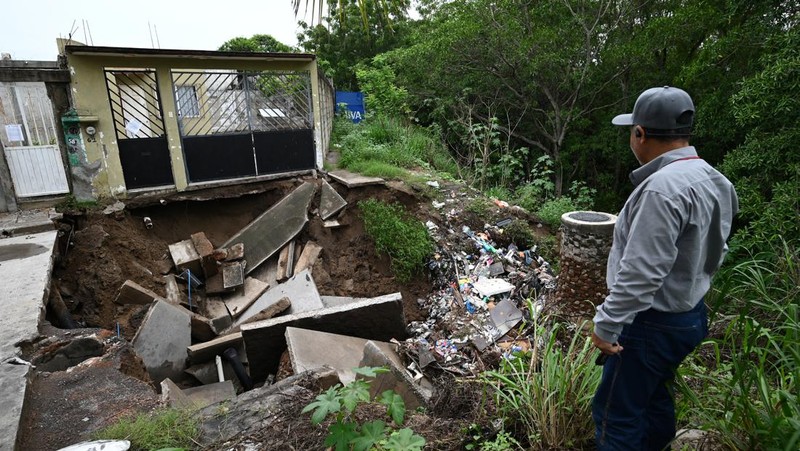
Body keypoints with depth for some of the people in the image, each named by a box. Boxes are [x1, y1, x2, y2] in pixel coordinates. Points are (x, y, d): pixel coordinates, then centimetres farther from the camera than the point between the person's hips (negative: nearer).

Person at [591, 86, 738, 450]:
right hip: (688, 313, 10)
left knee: (616, 415, 4)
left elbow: (639, 273, -29)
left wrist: (607, 325, -22)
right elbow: (711, 251, 13)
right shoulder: (708, 178, 5)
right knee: (654, 398, 25)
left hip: (653, 324, -10)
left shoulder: (662, 188, -27)